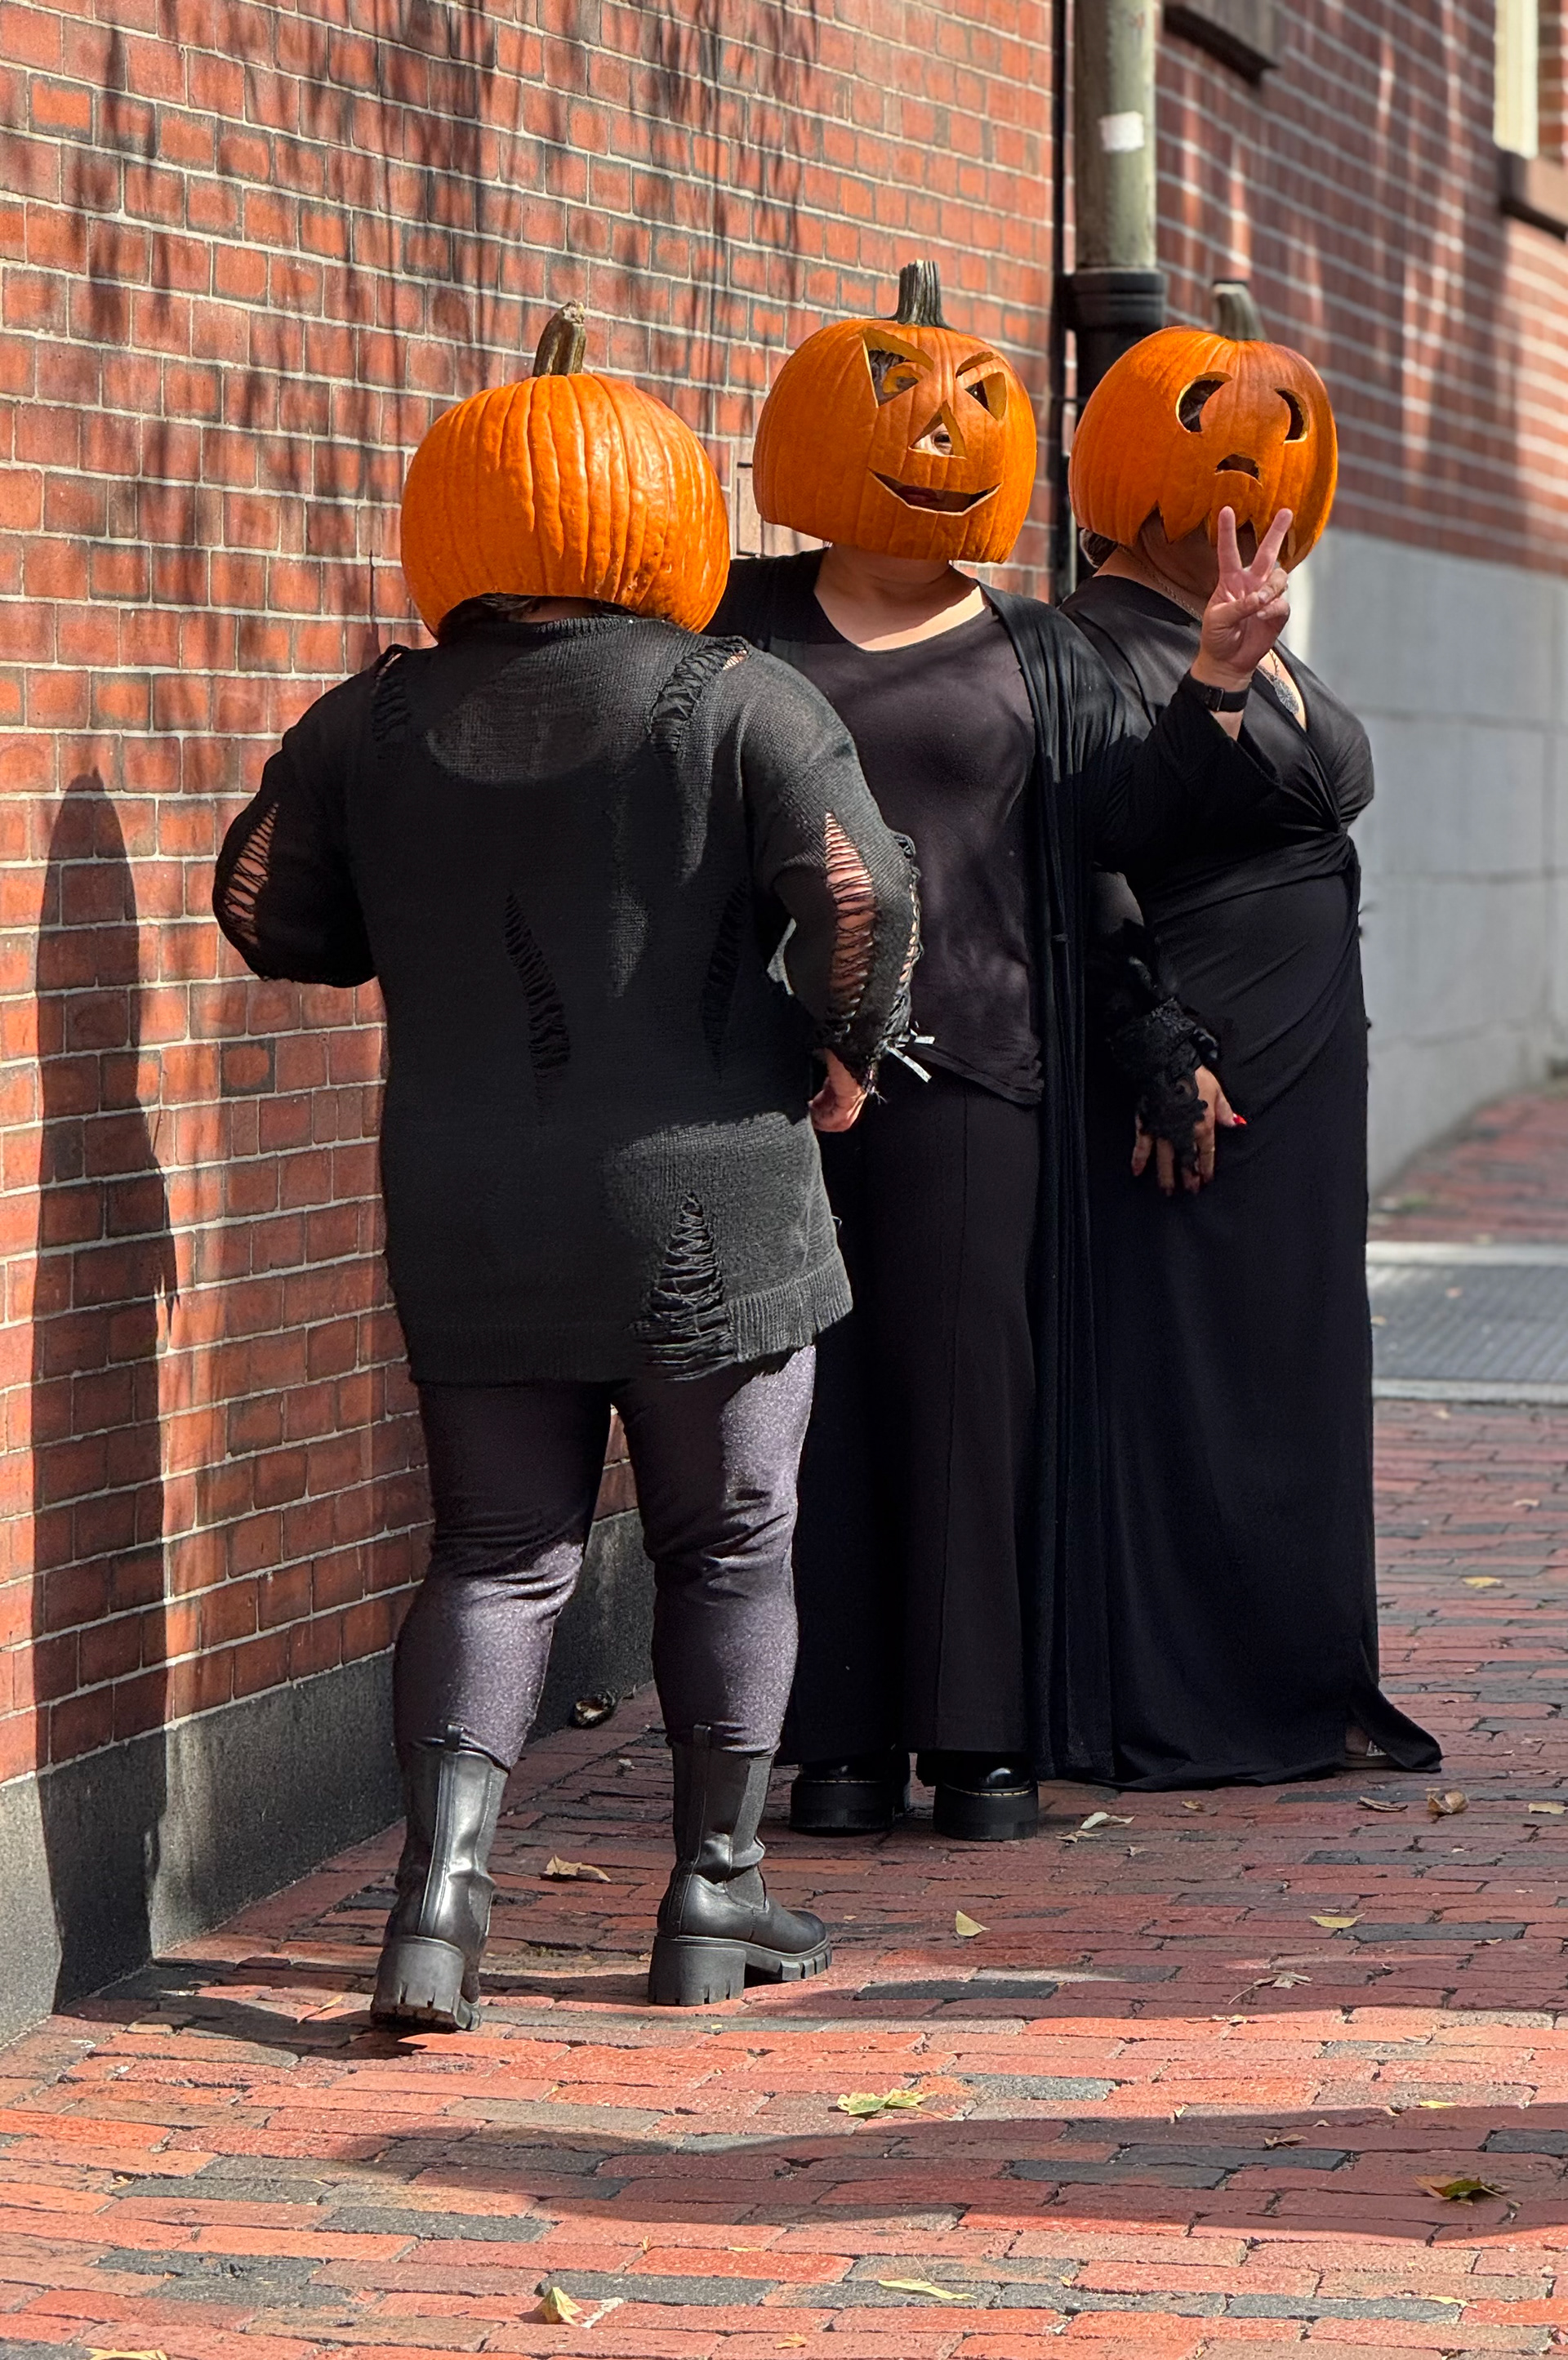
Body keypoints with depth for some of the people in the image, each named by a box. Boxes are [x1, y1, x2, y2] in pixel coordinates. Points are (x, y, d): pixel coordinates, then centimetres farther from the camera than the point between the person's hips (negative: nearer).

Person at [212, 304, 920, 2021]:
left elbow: (267, 911, 6)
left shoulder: (375, 724, 3)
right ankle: (715, 1899, 19)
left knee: (497, 1555, 9)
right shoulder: (740, 707, -7)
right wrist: (845, 1050, 0)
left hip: (467, 1221, 3)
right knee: (726, 1551, 12)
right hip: (700, 1204, -3)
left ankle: (437, 1882, -9)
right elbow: (858, 894, -17)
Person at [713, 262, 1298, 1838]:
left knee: (968, 1388, -1)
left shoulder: (1029, 653, 14)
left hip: (967, 1073, 1)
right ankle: (840, 1737, 7)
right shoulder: (743, 621, 10)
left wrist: (1215, 684, -9)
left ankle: (984, 1734, 6)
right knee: (809, 1395, 0)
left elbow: (1124, 811, 4)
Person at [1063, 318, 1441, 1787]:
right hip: (1187, 1079, -9)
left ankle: (1296, 1694, 17)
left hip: (1301, 1077, 9)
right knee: (1172, 1375, -6)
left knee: (1291, 1374, 11)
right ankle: (1165, 1713, -1)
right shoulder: (1101, 650, -13)